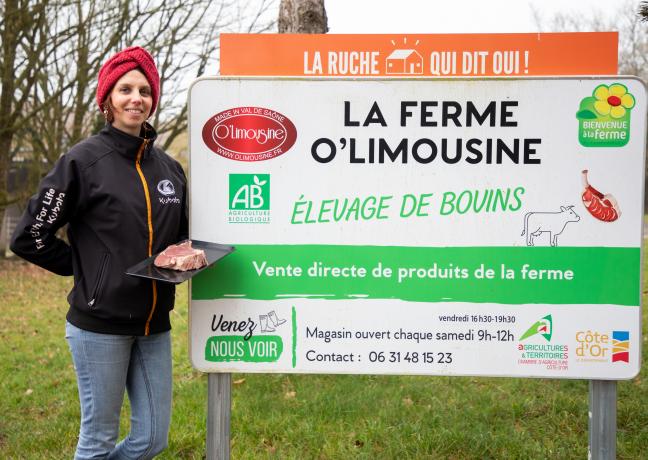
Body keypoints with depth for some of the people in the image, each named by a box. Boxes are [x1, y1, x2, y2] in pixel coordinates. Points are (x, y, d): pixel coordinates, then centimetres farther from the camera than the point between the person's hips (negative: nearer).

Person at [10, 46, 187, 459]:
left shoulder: (169, 167, 8)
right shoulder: (84, 161, -8)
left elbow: (182, 236, 21)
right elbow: (29, 238, -7)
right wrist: (89, 270, -4)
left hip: (154, 324, 5)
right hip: (100, 322, -5)